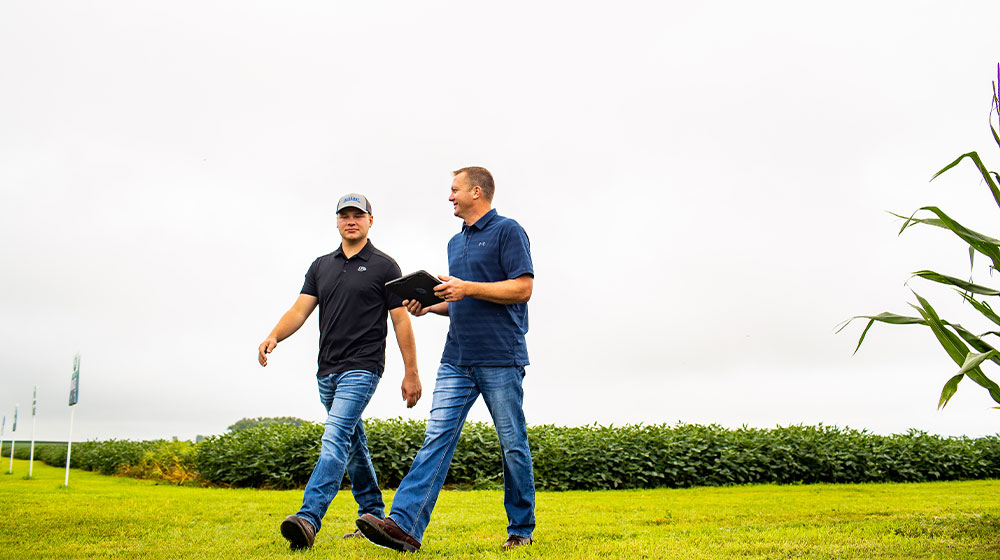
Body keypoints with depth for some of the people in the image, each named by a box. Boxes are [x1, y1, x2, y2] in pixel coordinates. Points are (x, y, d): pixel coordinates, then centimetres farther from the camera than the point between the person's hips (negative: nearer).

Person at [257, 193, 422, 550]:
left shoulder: (384, 266, -1)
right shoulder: (321, 266, 14)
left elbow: (401, 321, -2)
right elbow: (300, 309, 4)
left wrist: (411, 373, -5)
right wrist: (274, 336, -16)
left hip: (362, 368, -7)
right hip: (327, 371, 7)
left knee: (335, 439, -20)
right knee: (353, 445, 14)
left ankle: (308, 520, -28)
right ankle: (373, 516, 26)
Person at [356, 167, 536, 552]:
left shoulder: (508, 231, -3)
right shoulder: (456, 242, 21)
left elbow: (522, 288, -12)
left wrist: (468, 288, -17)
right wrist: (430, 306, 10)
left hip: (500, 358, -7)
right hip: (457, 359, 7)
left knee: (513, 444, 3)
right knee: (437, 437, -5)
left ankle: (521, 530, 16)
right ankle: (405, 526, -13)